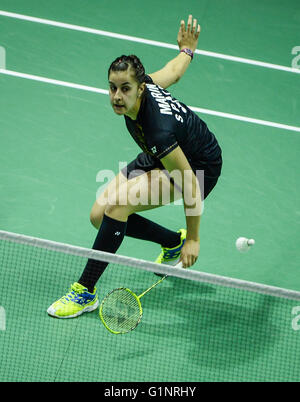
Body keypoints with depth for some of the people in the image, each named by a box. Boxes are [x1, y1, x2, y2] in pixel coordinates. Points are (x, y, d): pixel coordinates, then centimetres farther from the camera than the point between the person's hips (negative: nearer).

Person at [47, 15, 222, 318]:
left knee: (116, 205, -28)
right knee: (99, 216, 2)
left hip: (200, 166, -9)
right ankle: (173, 242, 27)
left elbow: (190, 184, -31)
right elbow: (173, 72, 4)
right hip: (161, 157, 9)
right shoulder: (142, 83, -18)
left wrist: (194, 239, -22)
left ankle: (85, 292, -14)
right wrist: (187, 50, 28)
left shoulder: (157, 129, -40)